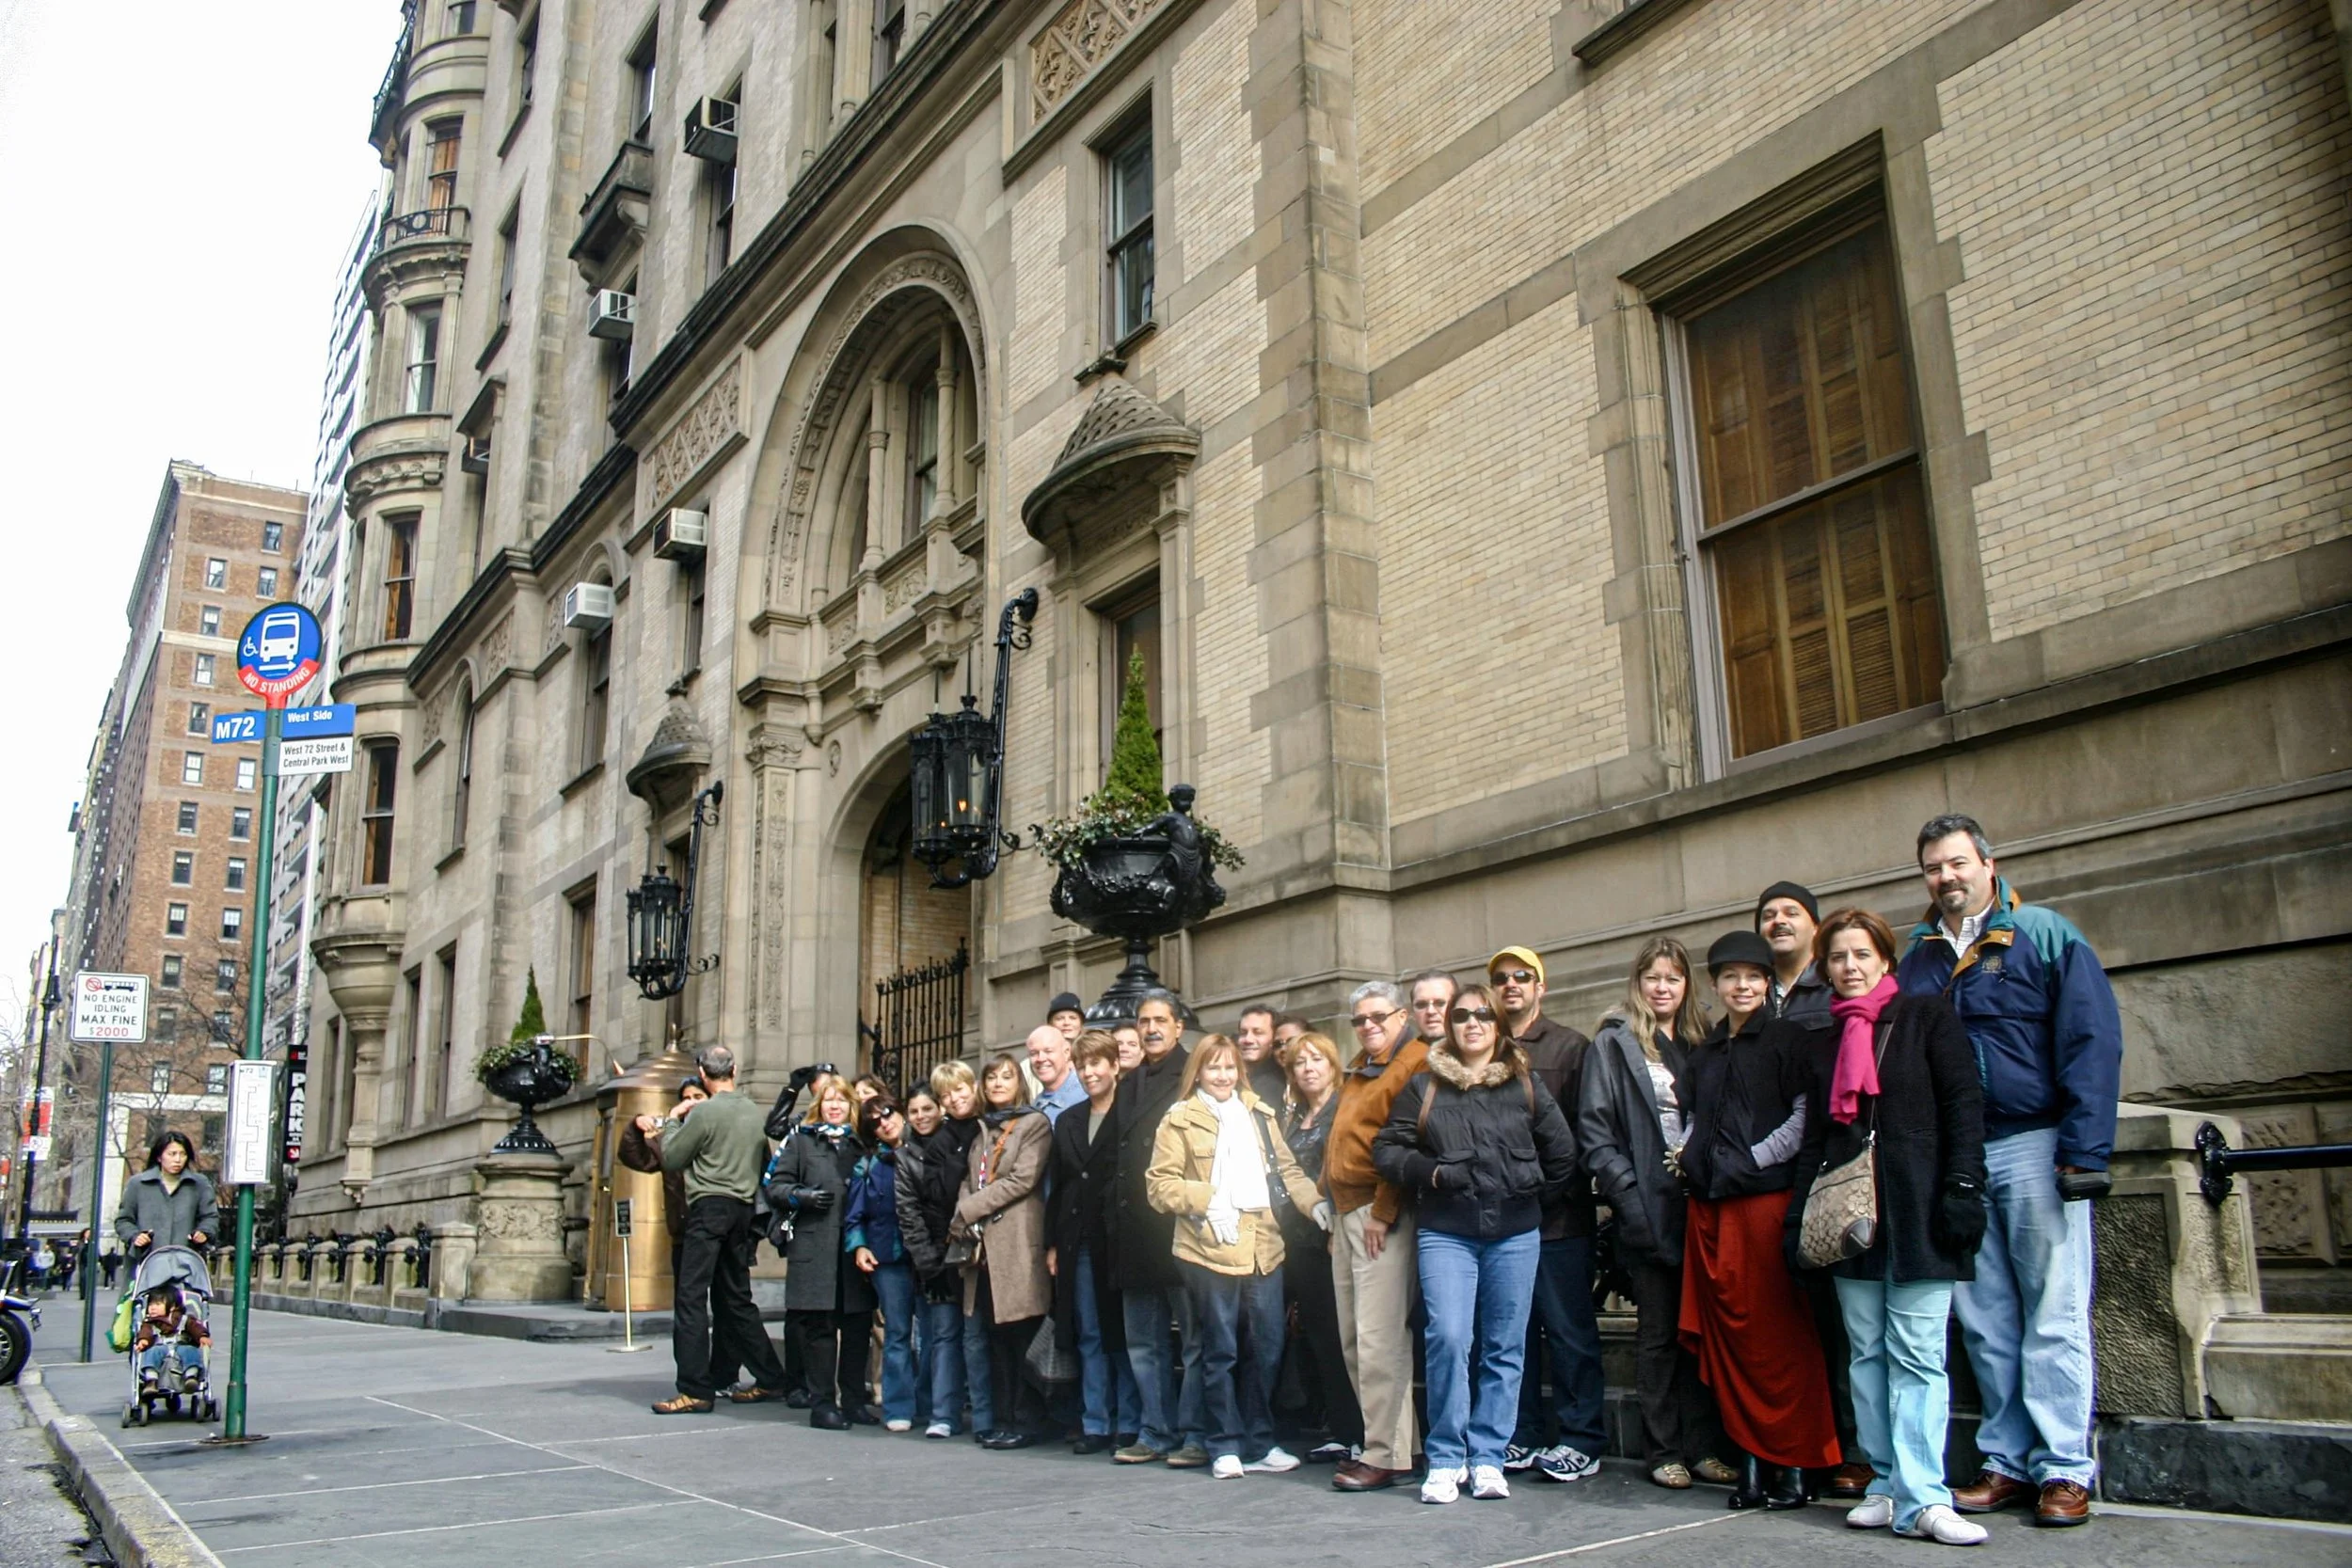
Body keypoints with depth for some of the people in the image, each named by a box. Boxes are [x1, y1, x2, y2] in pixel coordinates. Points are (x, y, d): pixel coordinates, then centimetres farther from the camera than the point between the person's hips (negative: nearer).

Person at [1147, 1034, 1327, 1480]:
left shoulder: (1258, 1114, 14)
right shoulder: (1180, 1120, 0)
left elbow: (1285, 1167, 16)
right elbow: (1160, 1183, -3)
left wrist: (1313, 1201, 0)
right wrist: (1206, 1199, -16)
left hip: (1263, 1246, 4)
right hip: (1210, 1249, -4)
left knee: (1266, 1349, 8)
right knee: (1221, 1351, 4)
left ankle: (1259, 1445, 21)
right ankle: (1226, 1448, 15)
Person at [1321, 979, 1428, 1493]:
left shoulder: (1416, 1062, -9)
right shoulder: (1360, 1066, 21)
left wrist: (1382, 1213, -16)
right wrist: (1331, 1201, 16)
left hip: (1382, 1217, -10)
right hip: (1346, 1214, 10)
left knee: (1378, 1340, -9)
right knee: (1354, 1339, 12)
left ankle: (1385, 1455, -3)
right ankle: (1396, 1441, 21)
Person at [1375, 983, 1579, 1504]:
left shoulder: (1524, 1085, 9)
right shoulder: (1424, 1087, 8)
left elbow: (1563, 1152, 12)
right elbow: (1387, 1148, 7)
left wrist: (1536, 1194, 6)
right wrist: (1431, 1173, -7)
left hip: (1515, 1234, 1)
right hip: (1446, 1233, -1)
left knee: (1504, 1348, 3)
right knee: (1448, 1338, -14)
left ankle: (1487, 1458, 14)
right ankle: (1446, 1458, -1)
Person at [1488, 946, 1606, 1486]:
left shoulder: (1570, 1047, 4)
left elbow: (1585, 1128, -2)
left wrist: (1556, 1183, -11)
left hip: (1559, 1214, -3)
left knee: (1569, 1329, 1)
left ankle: (1581, 1440, 10)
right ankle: (1523, 1436, 18)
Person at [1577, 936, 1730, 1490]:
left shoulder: (1701, 1042, 15)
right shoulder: (1614, 1043, 1)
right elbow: (1594, 1131, -4)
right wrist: (1626, 1194, -13)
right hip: (1649, 1210, -4)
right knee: (1659, 1331, 3)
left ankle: (1704, 1445, 14)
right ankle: (1665, 1451, 10)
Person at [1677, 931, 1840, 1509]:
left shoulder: (1788, 1039, 2)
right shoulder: (1702, 1054, 18)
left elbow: (1806, 1114, -7)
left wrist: (1753, 1159, -11)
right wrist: (1692, 1159, 6)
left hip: (1768, 1197, -5)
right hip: (1710, 1204, 6)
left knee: (1778, 1333, -4)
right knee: (1726, 1335, 5)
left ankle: (1793, 1463, 4)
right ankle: (1749, 1458, 12)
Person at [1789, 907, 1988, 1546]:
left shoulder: (1926, 1016, 5)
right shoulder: (1826, 1041, 18)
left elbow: (1964, 1104, -2)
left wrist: (1962, 1186, -13)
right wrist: (1799, 1218, 12)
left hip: (1916, 1209, -5)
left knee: (1916, 1355, -8)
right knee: (1868, 1353, 4)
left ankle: (1921, 1499, -8)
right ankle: (1888, 1483, 9)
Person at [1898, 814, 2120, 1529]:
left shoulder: (2045, 935, 0)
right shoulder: (1916, 959, 13)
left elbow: (2093, 1042, -6)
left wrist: (2084, 1149, -14)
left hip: (2033, 1146, -4)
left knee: (2053, 1316, -1)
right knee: (1984, 1320, 8)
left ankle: (2064, 1468, 6)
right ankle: (2008, 1460, 16)